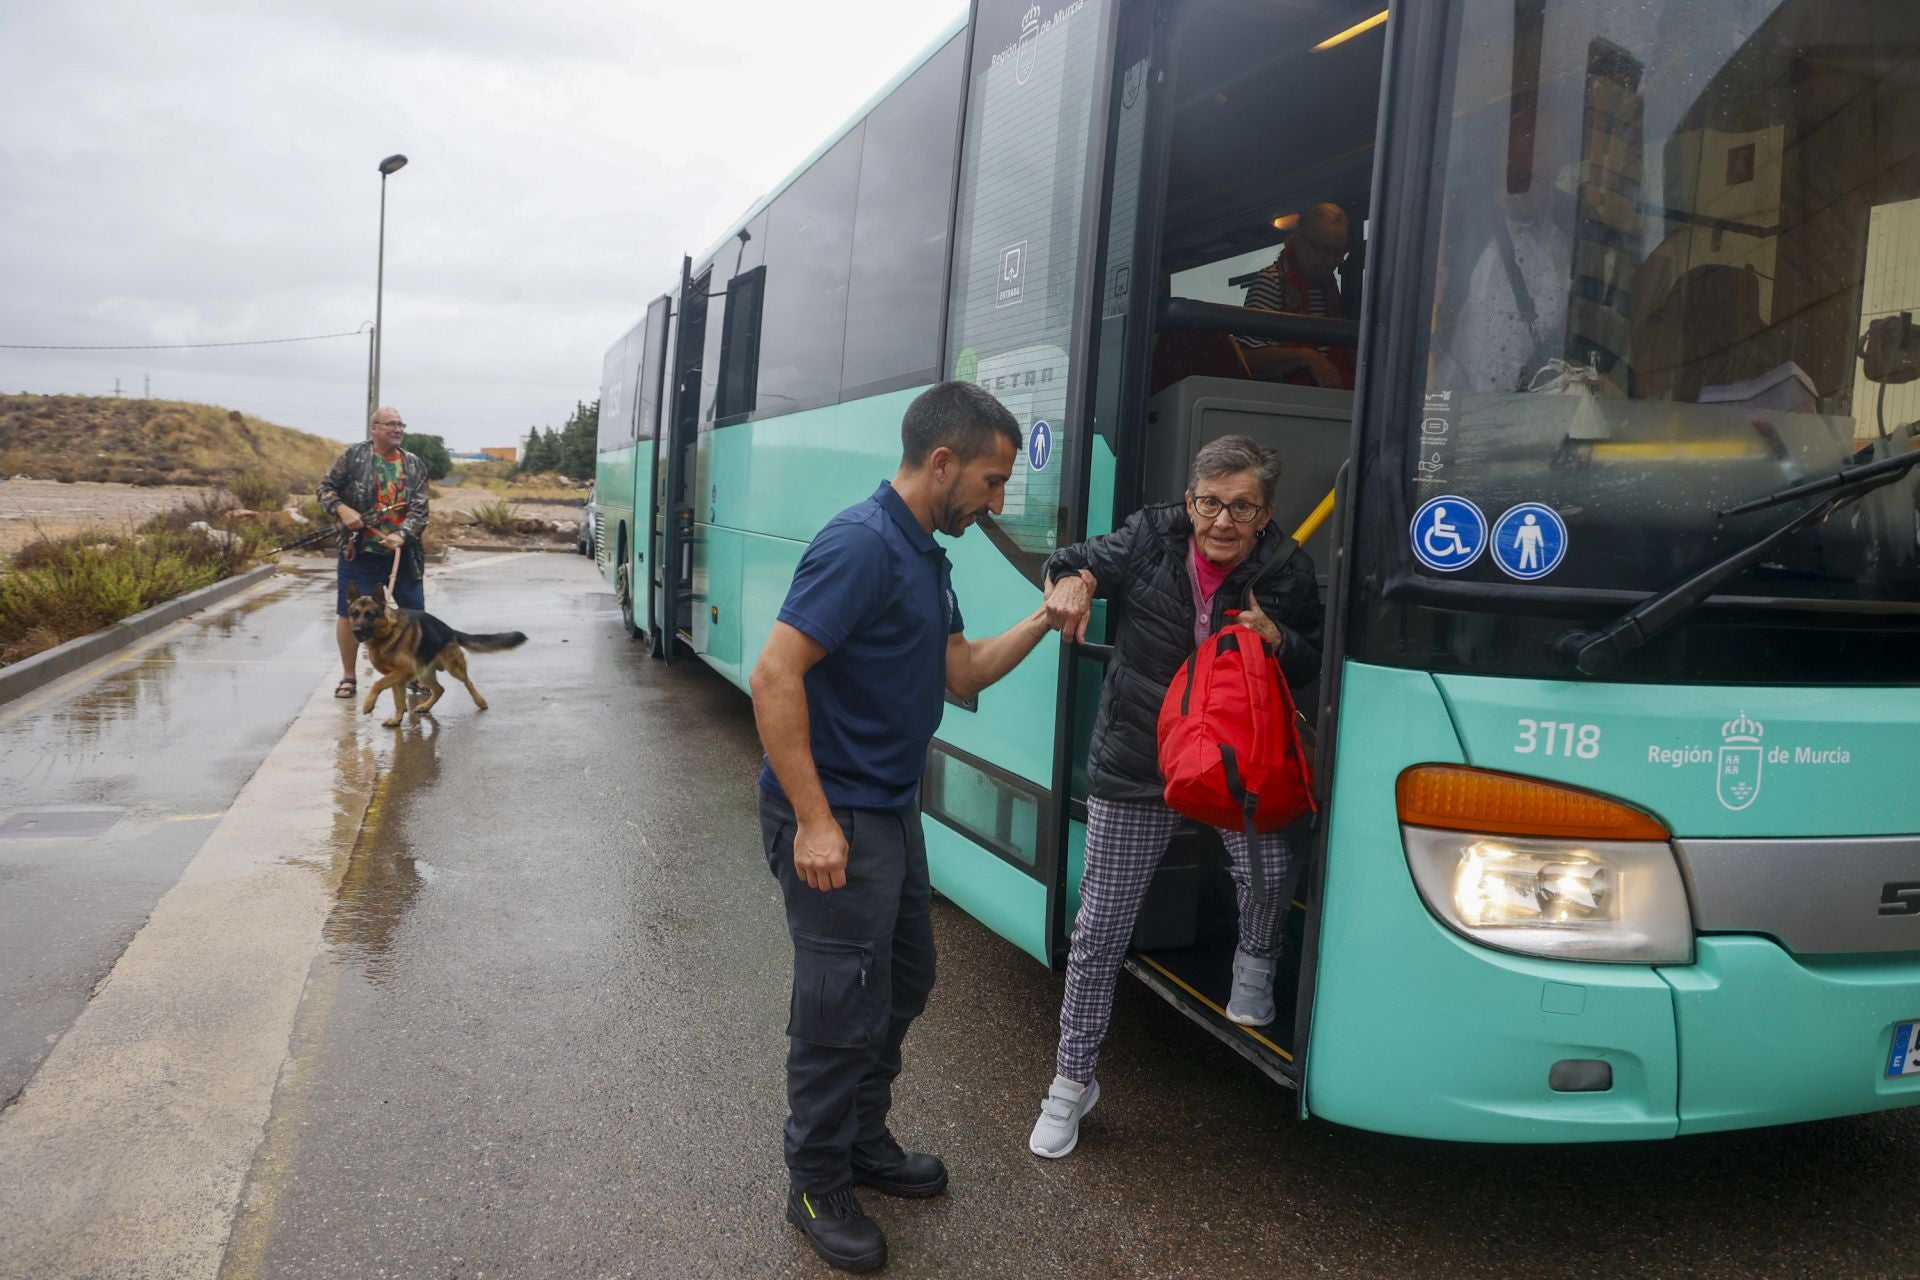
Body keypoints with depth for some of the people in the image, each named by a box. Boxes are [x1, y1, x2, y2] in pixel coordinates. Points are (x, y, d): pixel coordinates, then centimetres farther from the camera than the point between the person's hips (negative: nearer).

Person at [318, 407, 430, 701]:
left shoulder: (414, 465, 3)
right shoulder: (354, 456, -2)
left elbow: (419, 509, -4)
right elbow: (326, 488, 3)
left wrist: (402, 535, -20)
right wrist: (342, 509, -16)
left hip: (403, 552, 2)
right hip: (359, 552, -2)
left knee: (415, 613, 5)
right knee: (348, 612, 2)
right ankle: (348, 677, 17)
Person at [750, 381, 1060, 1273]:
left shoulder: (925, 557, 10)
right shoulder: (861, 545, -21)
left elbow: (960, 674, 13)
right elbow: (774, 678, -25)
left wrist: (1043, 620, 4)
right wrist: (815, 821, -25)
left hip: (892, 812, 10)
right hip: (834, 820, -10)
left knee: (903, 984, 20)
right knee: (843, 1008, 2)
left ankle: (865, 1143, 39)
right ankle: (818, 1187, 22)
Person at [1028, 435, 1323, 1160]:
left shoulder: (1286, 574, -7)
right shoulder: (1148, 542, -10)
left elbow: (1312, 671, 1)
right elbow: (1073, 564, -4)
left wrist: (1277, 639, -21)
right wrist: (1071, 581, -28)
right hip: (1132, 772, 0)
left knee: (1268, 875, -25)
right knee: (1099, 933, 3)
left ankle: (1254, 965, 14)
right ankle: (1072, 1081, 22)